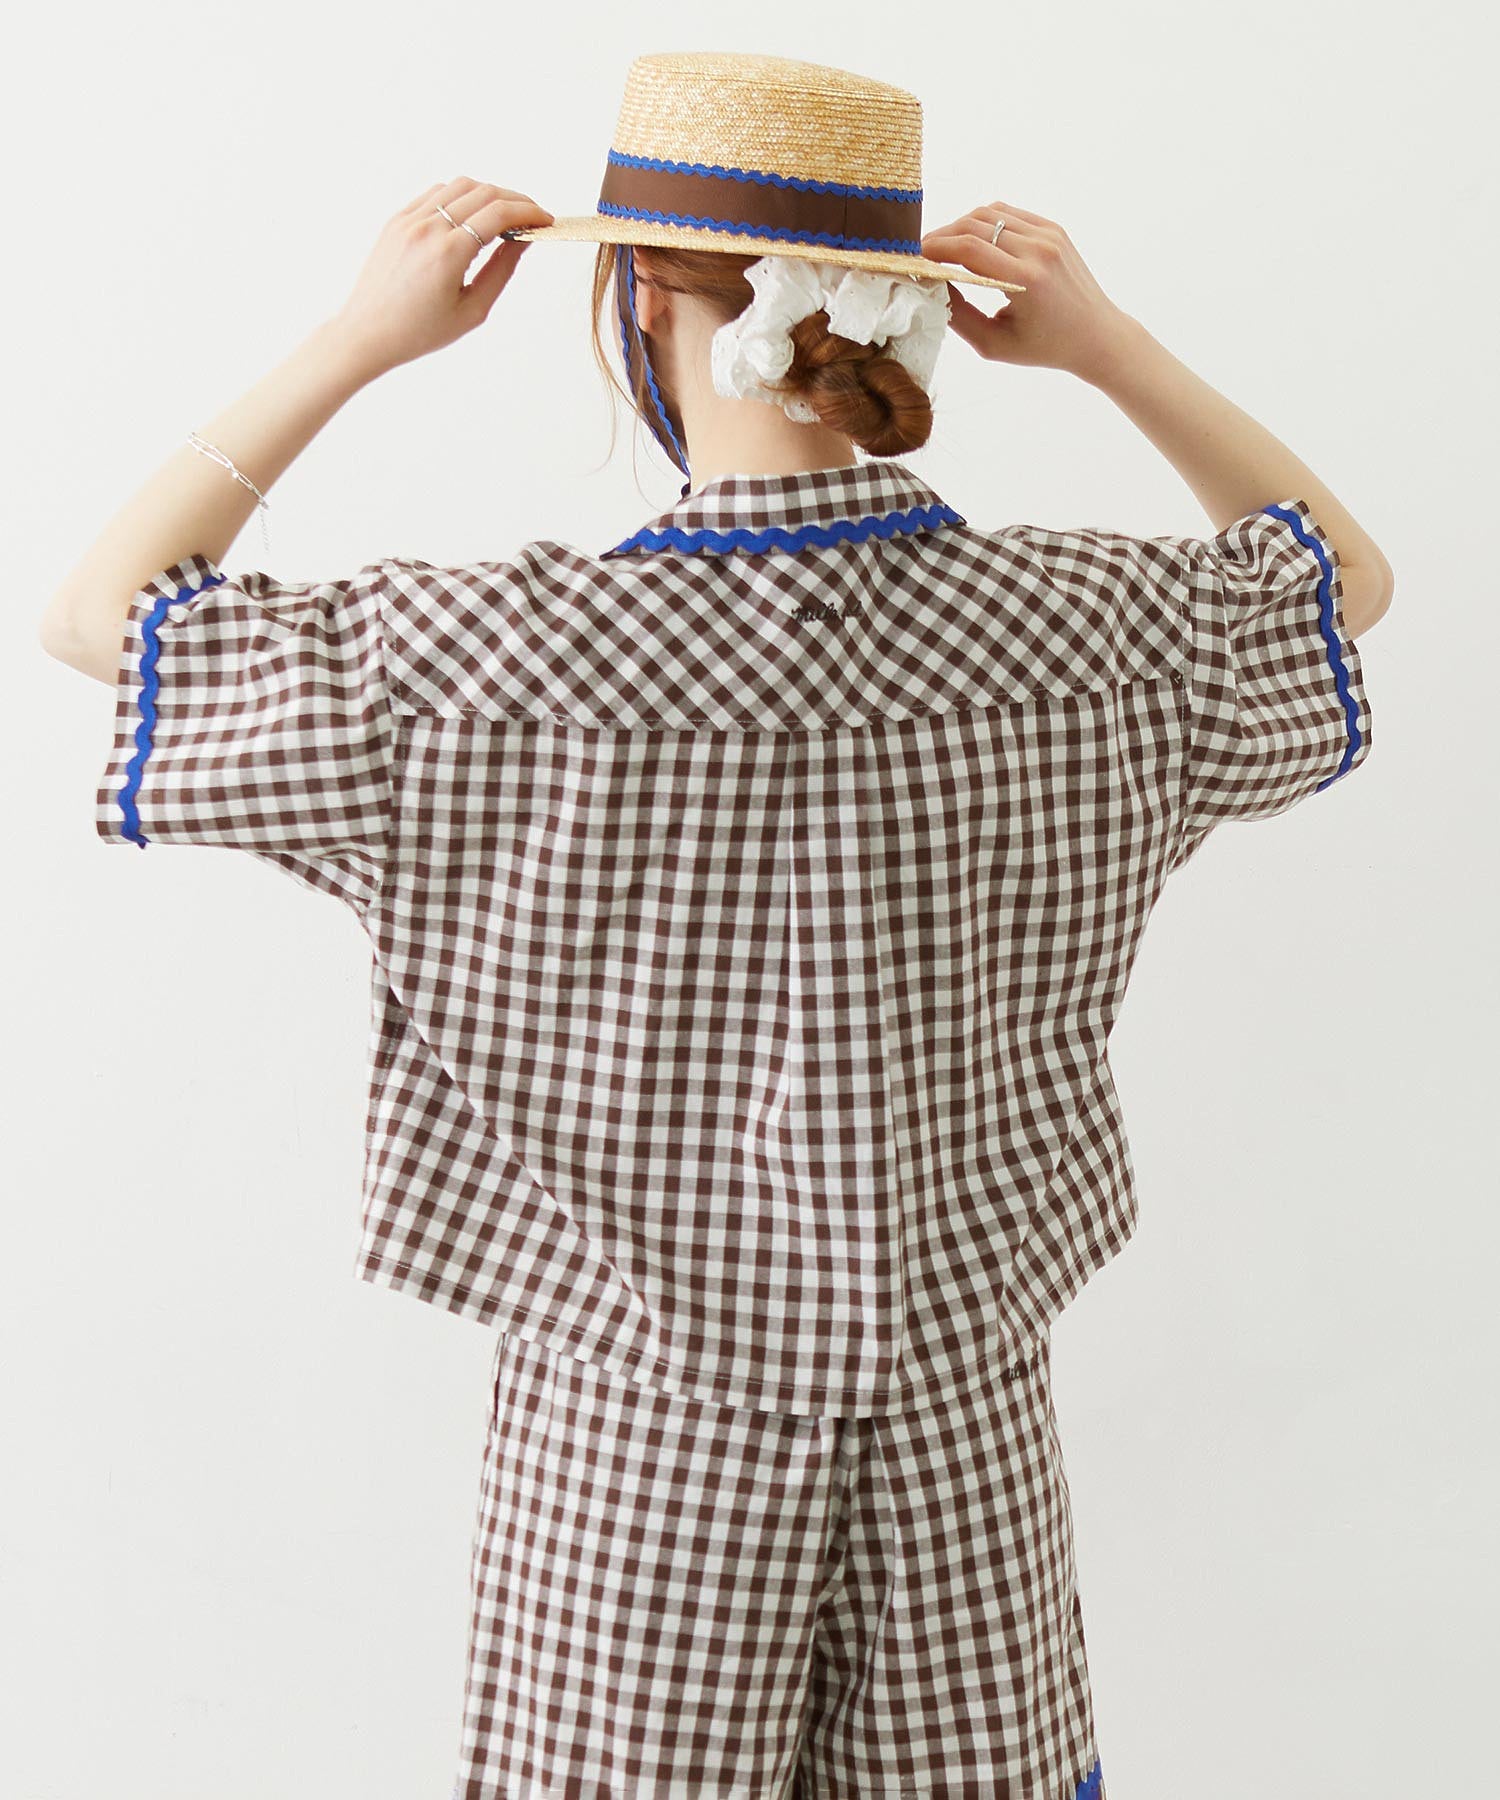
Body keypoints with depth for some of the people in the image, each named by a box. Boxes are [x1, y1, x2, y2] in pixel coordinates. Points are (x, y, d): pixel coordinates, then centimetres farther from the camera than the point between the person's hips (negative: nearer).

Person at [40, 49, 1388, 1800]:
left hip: (642, 1422, -2)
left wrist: (354, 343, -9)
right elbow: (1346, 576, 11)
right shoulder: (1095, 626, -12)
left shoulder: (502, 663, -21)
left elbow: (94, 617, -7)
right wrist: (1108, 346, -1)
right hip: (961, 1398, 3)